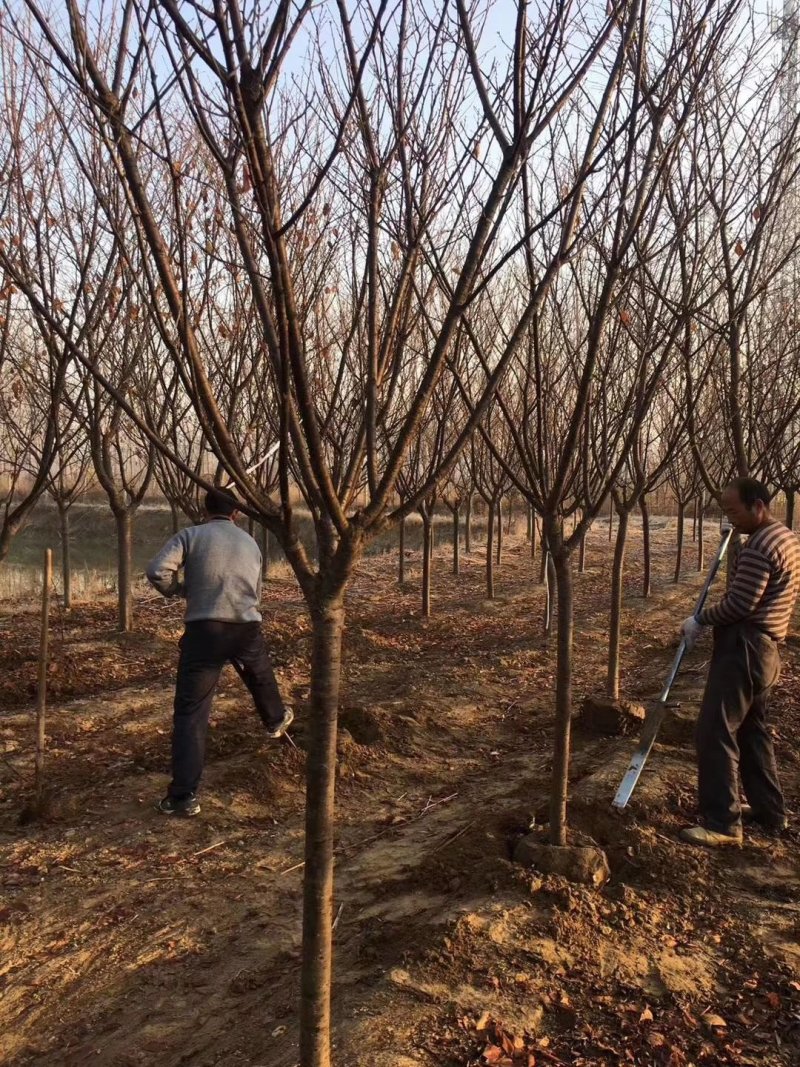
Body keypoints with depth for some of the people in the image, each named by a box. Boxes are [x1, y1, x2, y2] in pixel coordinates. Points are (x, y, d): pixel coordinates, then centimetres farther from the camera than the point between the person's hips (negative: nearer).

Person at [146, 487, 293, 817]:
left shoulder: (190, 535, 3)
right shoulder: (250, 542, 16)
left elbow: (156, 571, -11)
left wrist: (178, 589, 8)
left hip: (204, 629, -4)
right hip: (247, 628, 4)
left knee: (190, 713, 1)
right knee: (261, 677, 35)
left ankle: (183, 796, -2)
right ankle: (275, 719, 62)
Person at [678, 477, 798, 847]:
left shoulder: (760, 546, -19)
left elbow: (739, 604, -22)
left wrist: (700, 619, -8)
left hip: (744, 649, -11)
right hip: (766, 649, 11)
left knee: (715, 732, -7)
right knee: (752, 729, 20)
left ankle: (722, 823, -2)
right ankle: (770, 810, 30)